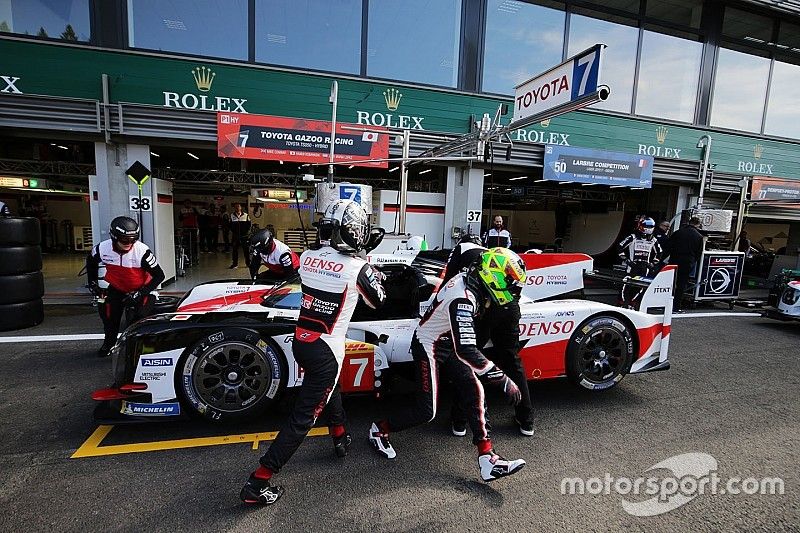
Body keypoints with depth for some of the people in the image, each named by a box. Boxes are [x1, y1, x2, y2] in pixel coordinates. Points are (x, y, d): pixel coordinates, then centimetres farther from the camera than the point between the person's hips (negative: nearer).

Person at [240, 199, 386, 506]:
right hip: (325, 350, -7)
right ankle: (258, 483, 12)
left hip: (299, 340, 7)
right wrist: (373, 273, 18)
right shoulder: (359, 268, -18)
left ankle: (340, 437, 48)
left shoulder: (308, 256, -4)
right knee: (303, 417, 6)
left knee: (329, 387, 31)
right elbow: (378, 302, 0)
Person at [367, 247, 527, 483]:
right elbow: (466, 351, -40)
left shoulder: (467, 278, -7)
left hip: (447, 343, 9)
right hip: (428, 347, -9)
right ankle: (380, 429, 22)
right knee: (426, 411, -3)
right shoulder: (463, 299, -35)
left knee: (474, 391, -2)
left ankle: (487, 459, 2)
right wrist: (504, 381, -35)